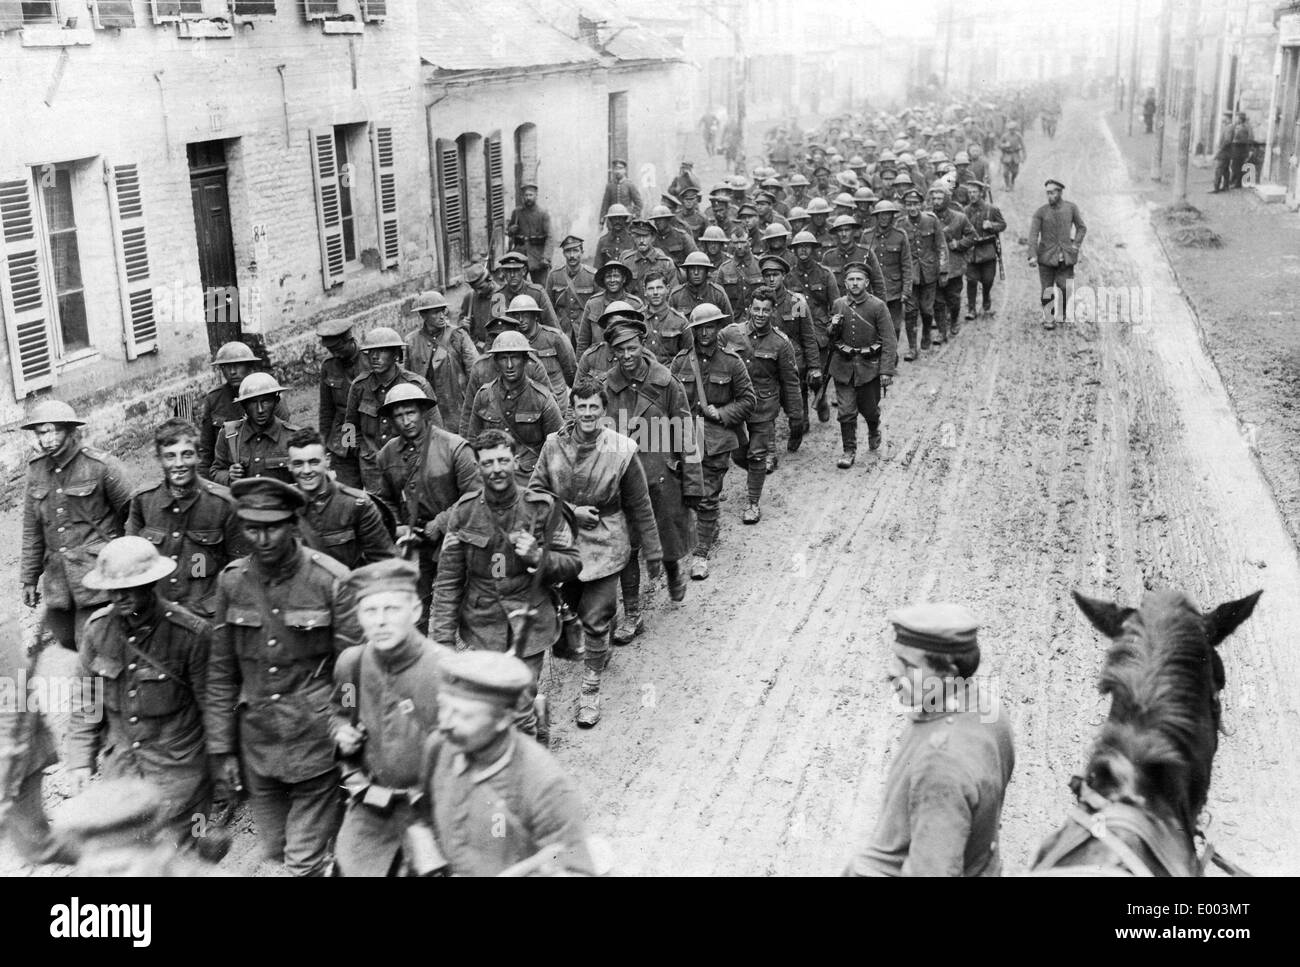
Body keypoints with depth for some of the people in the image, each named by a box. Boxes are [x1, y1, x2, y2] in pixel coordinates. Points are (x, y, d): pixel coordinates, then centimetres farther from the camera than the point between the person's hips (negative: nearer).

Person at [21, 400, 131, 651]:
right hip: (57, 573, 6)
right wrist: (29, 578, 13)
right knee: (65, 638, 9)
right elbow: (32, 529, 14)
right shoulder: (36, 470, 8)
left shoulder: (101, 466, -9)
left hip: (96, 568, -5)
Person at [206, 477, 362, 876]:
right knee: (274, 853, 17)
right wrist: (221, 748, 5)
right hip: (256, 745, 4)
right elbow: (221, 673, 6)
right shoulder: (232, 581, -1)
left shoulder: (331, 580, -13)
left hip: (316, 743, -4)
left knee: (305, 861, 2)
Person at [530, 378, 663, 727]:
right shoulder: (554, 445, -6)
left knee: (595, 620, -3)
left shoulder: (622, 450, -12)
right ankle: (599, 651, 50)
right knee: (575, 608, 21)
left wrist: (652, 552, 2)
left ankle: (591, 688, 13)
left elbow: (640, 506, -4)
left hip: (604, 546, -3)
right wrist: (571, 511, -14)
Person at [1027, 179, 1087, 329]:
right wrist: (1032, 256, -17)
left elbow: (1082, 228, 15)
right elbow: (1033, 234, -7)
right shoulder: (1041, 212, -2)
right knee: (1047, 290, 2)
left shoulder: (1071, 208, 3)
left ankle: (1063, 311, 22)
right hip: (1046, 257, -1)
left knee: (1067, 289, -6)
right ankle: (1047, 319, 16)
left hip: (1066, 258, 1)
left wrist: (1076, 245, 2)